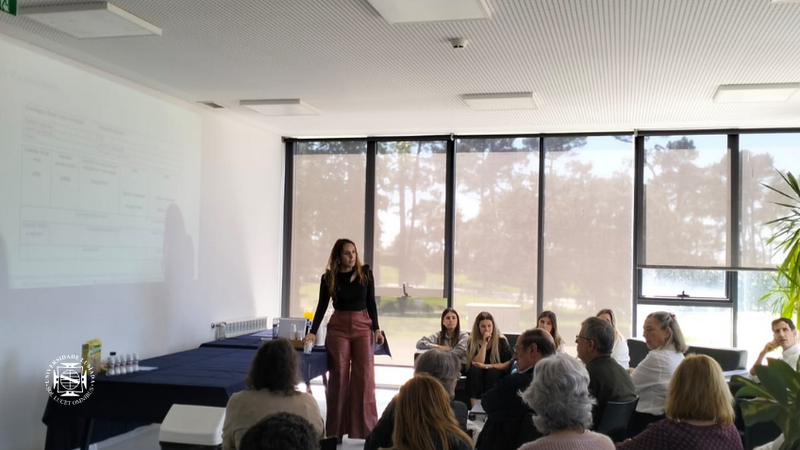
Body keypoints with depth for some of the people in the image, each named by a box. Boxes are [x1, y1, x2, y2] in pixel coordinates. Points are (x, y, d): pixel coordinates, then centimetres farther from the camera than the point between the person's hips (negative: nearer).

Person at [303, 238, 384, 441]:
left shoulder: (365, 273, 2)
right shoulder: (329, 277, 0)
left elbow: (371, 303, 6)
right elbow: (322, 306, 5)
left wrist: (376, 329, -1)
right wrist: (313, 332, -3)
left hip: (363, 326, 1)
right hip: (338, 327, 0)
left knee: (364, 377, -2)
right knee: (338, 377, 2)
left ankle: (364, 427, 7)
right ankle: (336, 428, 11)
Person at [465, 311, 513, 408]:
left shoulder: (501, 340, -6)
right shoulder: (473, 341, -5)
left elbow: (510, 363, -10)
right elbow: (478, 363, -16)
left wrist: (488, 366, -20)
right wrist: (484, 343, -23)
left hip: (497, 374, -1)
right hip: (476, 376, 1)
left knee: (491, 372, -32)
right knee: (474, 370, -31)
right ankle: (474, 407, -38)